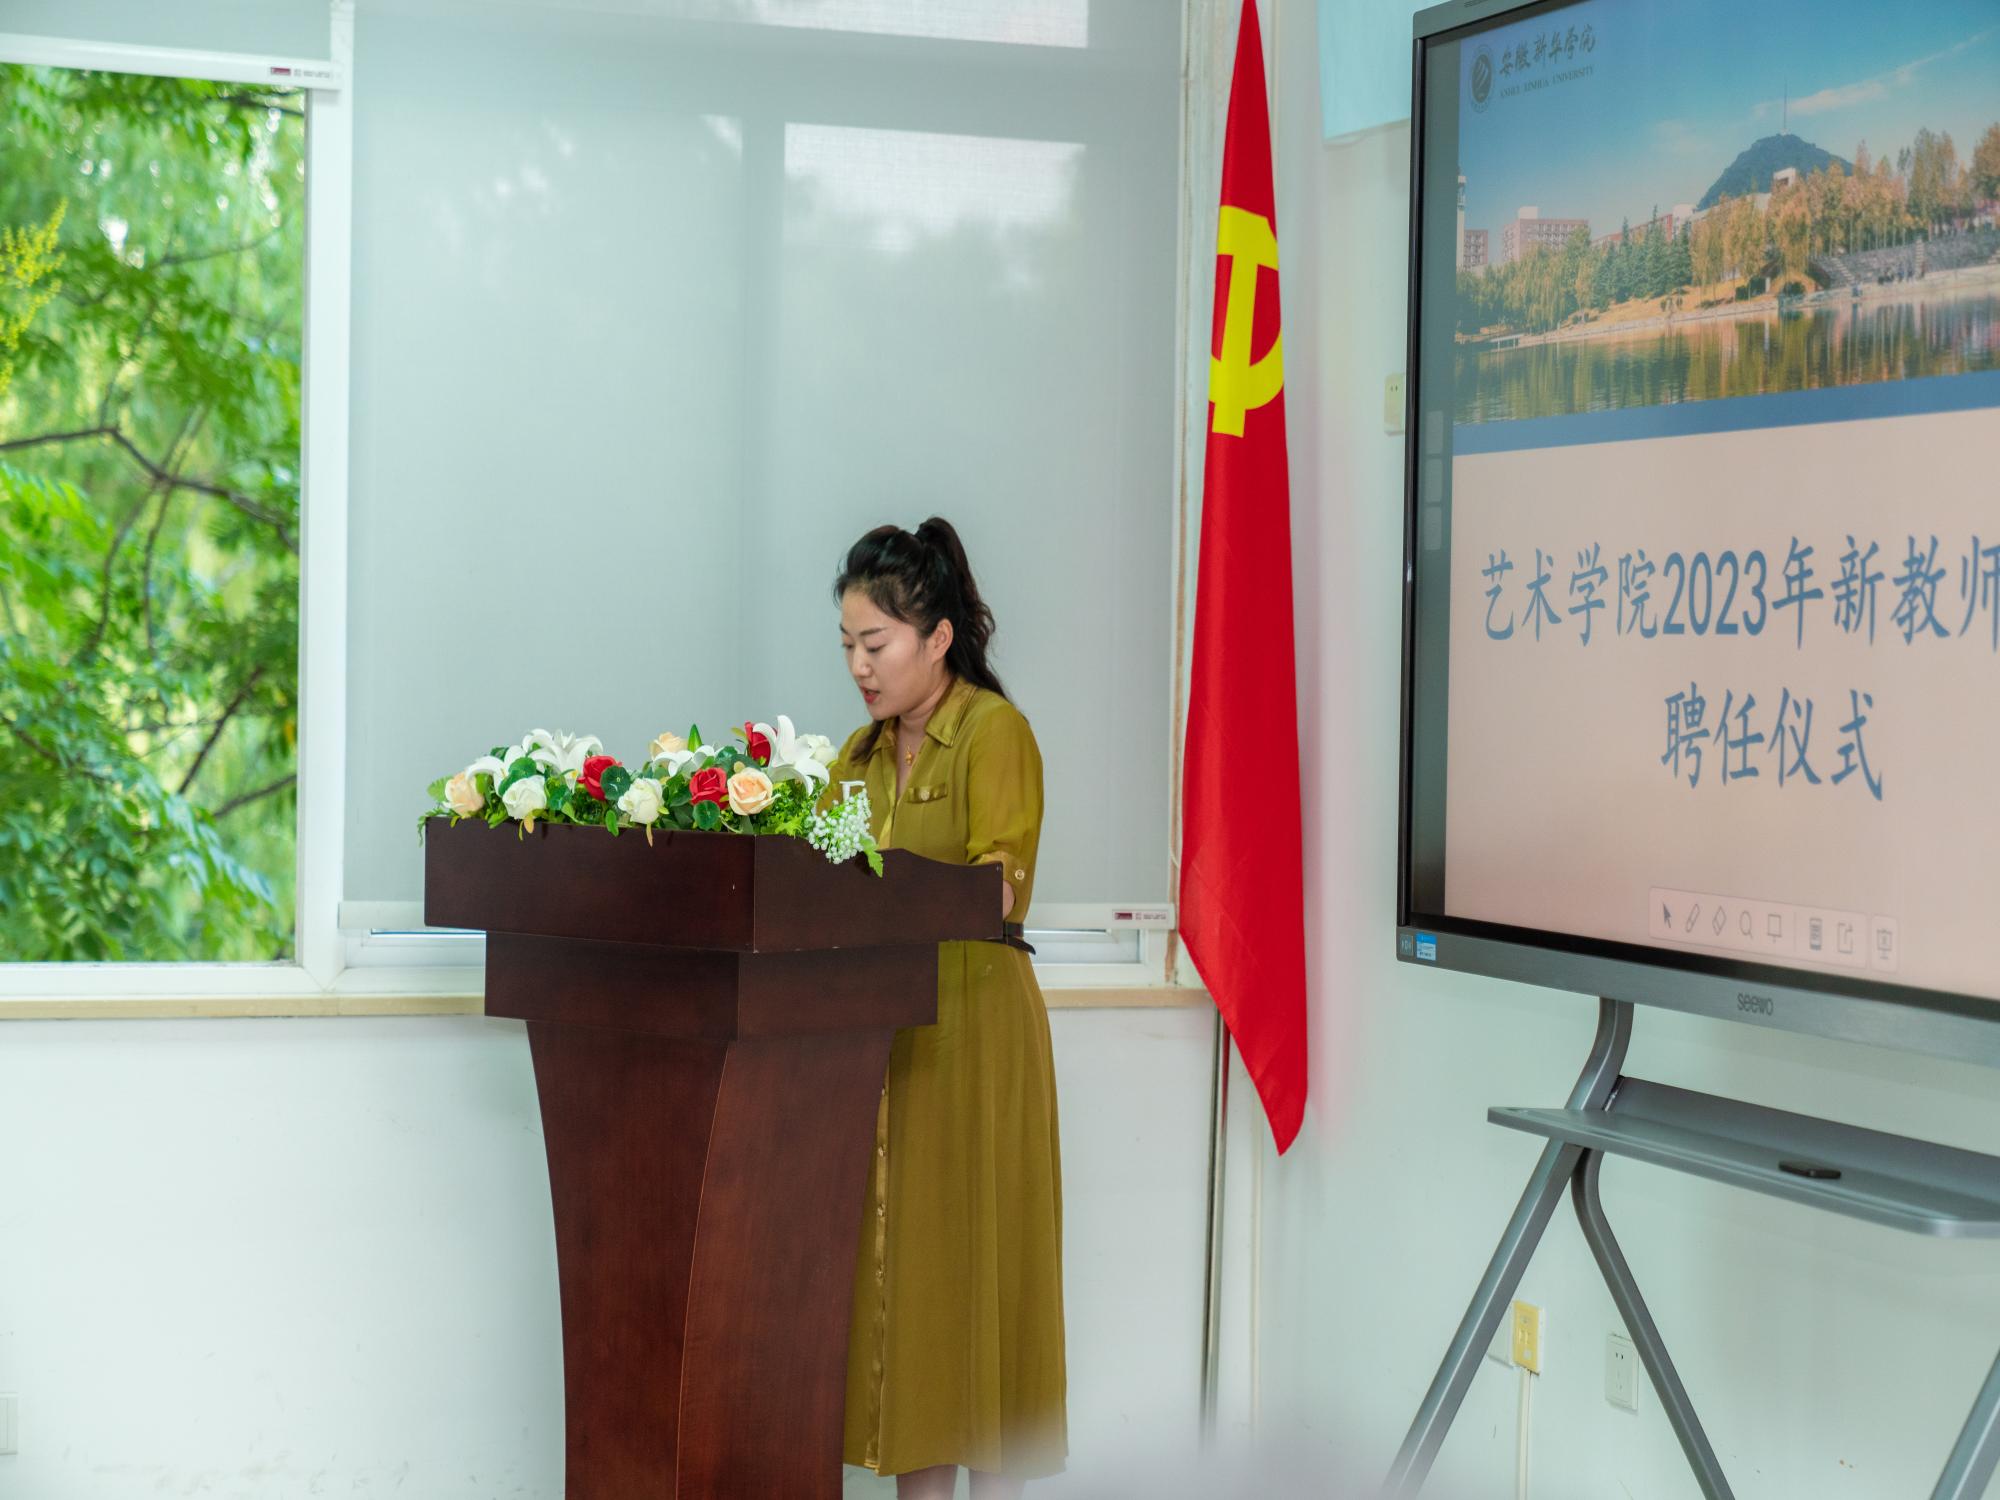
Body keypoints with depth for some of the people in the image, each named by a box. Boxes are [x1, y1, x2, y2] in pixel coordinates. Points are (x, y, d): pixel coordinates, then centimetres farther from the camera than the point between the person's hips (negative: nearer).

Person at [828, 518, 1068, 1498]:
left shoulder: (994, 731, -6)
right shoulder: (861, 753, 15)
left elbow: (999, 888, -15)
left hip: (971, 1027, -7)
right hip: (879, 1029, 7)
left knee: (971, 1263, -3)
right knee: (893, 1263, 6)